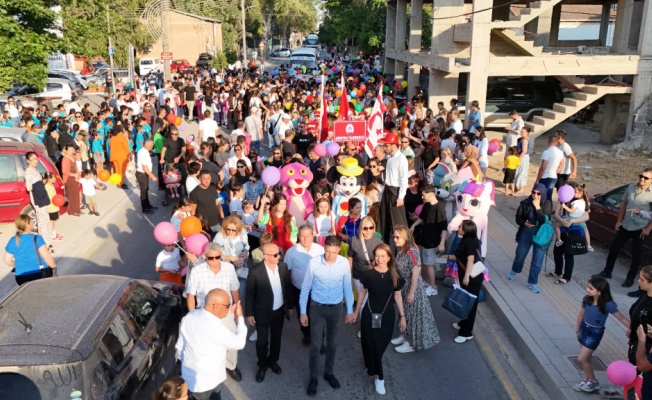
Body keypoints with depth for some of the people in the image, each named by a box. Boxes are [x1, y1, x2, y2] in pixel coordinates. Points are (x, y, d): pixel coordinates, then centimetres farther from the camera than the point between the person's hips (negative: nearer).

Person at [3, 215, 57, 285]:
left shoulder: (12, 241, 1)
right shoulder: (36, 238, -13)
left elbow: (7, 261, 8)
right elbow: (46, 256, -16)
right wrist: (54, 266, -1)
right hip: (39, 274, -4)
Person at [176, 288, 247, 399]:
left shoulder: (189, 316, -10)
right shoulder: (216, 329, -32)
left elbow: (180, 346, 3)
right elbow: (239, 343, -15)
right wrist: (240, 317, -6)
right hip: (208, 382, -6)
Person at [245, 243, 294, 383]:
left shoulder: (283, 267, -9)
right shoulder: (256, 271, -22)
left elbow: (287, 288, 3)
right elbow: (250, 294, -13)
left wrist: (290, 306, 9)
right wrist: (249, 313, -9)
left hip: (279, 311, 4)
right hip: (262, 312, -4)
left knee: (276, 338, 21)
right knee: (262, 341, 11)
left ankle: (273, 361, 44)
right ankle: (262, 365, 35)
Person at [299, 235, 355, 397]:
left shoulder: (344, 263, -14)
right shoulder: (313, 263, -19)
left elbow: (347, 287, -1)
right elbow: (305, 288, -9)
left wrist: (350, 310, 4)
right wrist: (303, 312, -5)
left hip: (336, 308, 2)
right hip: (317, 308, -2)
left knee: (332, 343, 18)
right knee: (315, 344, 5)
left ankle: (329, 373, 39)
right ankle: (313, 377, 25)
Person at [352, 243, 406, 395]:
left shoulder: (394, 276, -9)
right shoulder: (368, 273, -14)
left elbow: (397, 296, 1)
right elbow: (362, 292, -1)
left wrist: (402, 316, 2)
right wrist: (356, 311, 7)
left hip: (387, 315, 2)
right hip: (370, 313, -1)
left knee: (381, 344, 11)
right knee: (372, 344, 4)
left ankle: (372, 367, 39)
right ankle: (379, 377, 20)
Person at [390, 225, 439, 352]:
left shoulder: (411, 252, -26)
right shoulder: (400, 250, 1)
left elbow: (416, 273, -24)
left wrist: (411, 293, -21)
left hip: (413, 287, -8)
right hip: (403, 286, 8)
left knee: (414, 314, 5)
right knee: (405, 313, 21)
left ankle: (412, 343, 17)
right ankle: (405, 335, 38)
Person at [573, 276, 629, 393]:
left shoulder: (607, 304, -25)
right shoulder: (587, 299, -9)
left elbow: (622, 319, -19)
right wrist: (578, 328, 18)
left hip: (595, 333, -5)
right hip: (584, 329, 5)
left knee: (581, 359, -2)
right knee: (586, 358, 17)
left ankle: (594, 382, 20)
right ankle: (586, 379, 35)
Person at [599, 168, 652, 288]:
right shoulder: (631, 188, -1)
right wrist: (619, 220, 9)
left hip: (640, 229, -5)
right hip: (625, 226, 5)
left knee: (635, 254, 7)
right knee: (614, 248, 11)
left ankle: (630, 278, 22)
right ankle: (607, 272, 26)